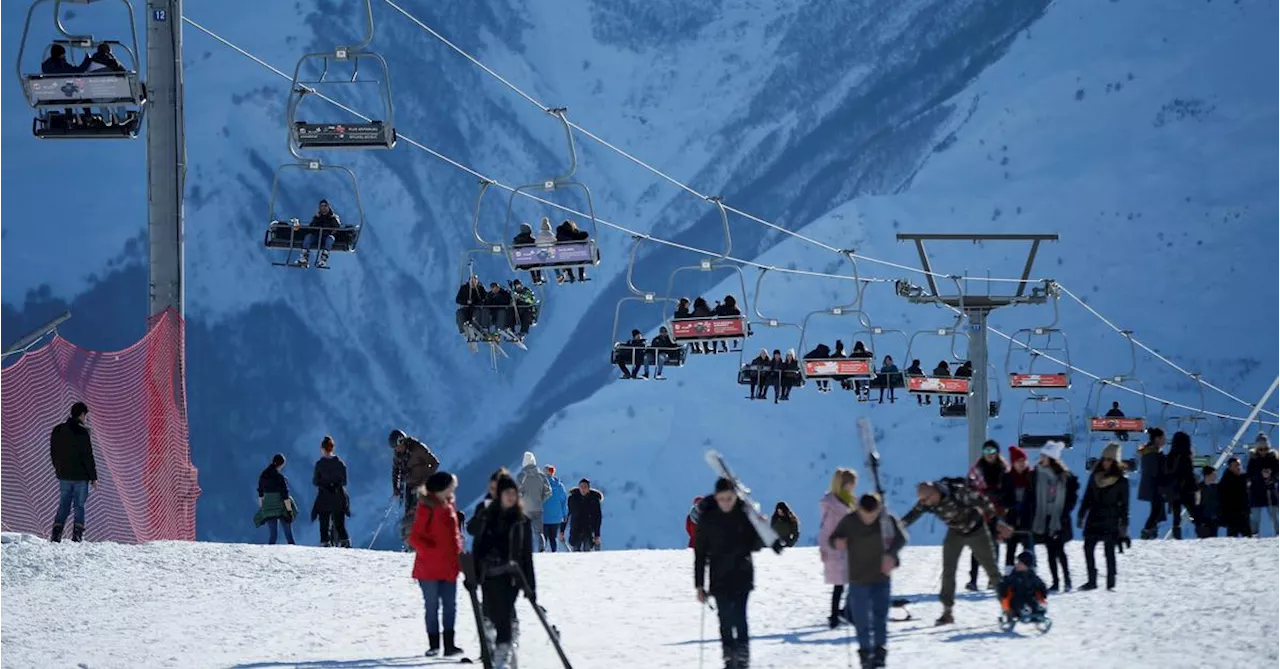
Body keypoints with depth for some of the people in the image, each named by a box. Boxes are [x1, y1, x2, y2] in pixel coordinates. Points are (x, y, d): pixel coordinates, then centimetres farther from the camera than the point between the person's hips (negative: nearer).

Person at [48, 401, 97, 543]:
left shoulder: (57, 431, 6)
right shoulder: (82, 432, -13)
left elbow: (53, 454, 13)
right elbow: (88, 457, -13)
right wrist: (93, 478, -8)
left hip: (63, 476, 5)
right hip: (80, 477, -5)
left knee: (63, 506, 10)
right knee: (79, 507, 2)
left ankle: (56, 535, 0)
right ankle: (77, 536, -3)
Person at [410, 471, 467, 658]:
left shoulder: (450, 506, 11)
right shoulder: (427, 508, -11)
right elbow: (415, 537, -13)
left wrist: (458, 553, 12)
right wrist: (430, 551, -19)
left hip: (449, 567, 6)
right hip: (430, 567, -6)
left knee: (450, 606, 2)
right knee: (432, 606, 2)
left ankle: (449, 644, 2)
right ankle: (433, 645, 9)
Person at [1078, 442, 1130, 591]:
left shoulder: (1121, 481, -3)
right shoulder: (1095, 476, 9)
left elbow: (1124, 504, -2)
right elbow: (1087, 498, 15)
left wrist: (1123, 525, -5)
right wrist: (1081, 515, 13)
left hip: (1111, 521, -4)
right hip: (1094, 519, 4)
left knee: (1109, 551, -3)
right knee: (1088, 548, -1)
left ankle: (1111, 583, 3)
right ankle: (1092, 581, 7)